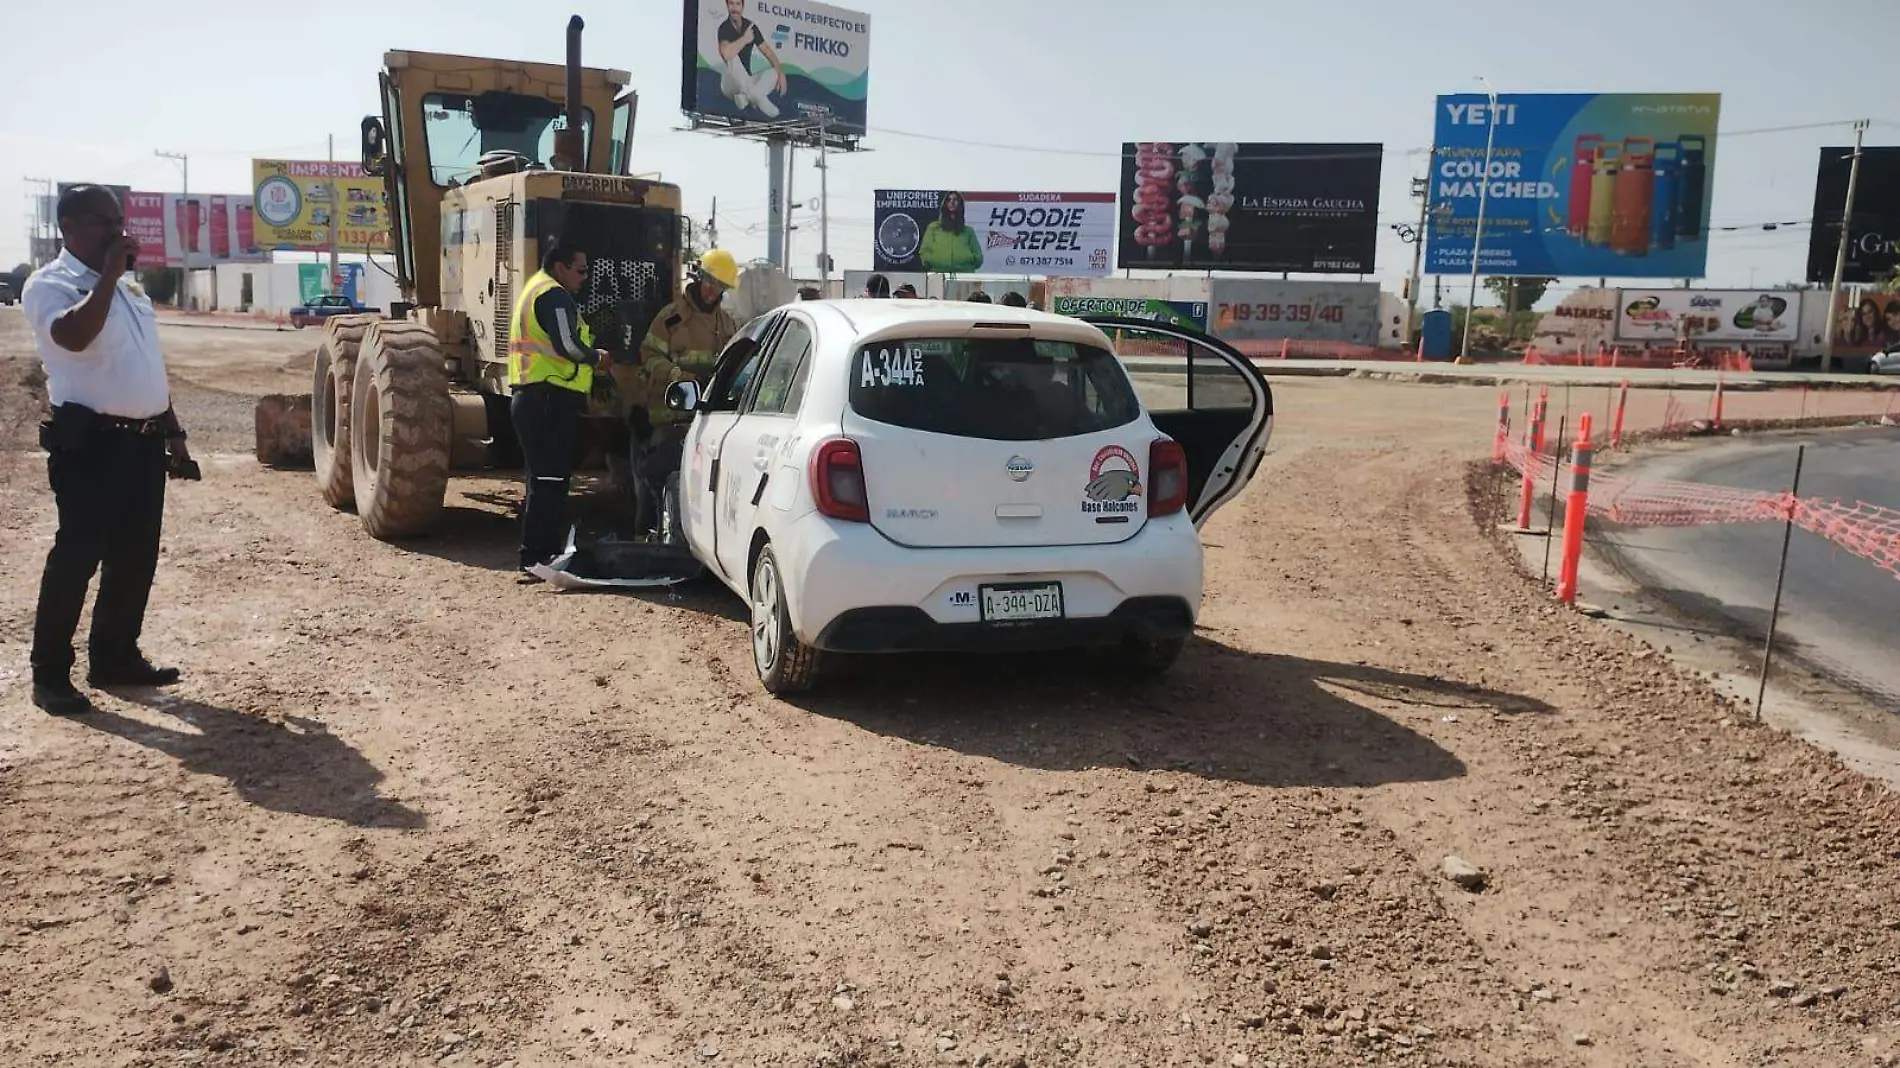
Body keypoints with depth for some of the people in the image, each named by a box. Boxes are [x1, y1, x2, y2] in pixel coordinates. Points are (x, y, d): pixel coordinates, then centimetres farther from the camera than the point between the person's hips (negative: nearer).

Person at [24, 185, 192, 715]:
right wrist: (109, 273, -22)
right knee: (76, 556, -4)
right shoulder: (49, 285, -8)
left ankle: (115, 657, 24)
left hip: (144, 441, 8)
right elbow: (74, 336, -30)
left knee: (135, 555, 12)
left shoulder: (129, 288, 17)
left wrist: (173, 434, 20)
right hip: (89, 443, -8)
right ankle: (50, 673, 7)